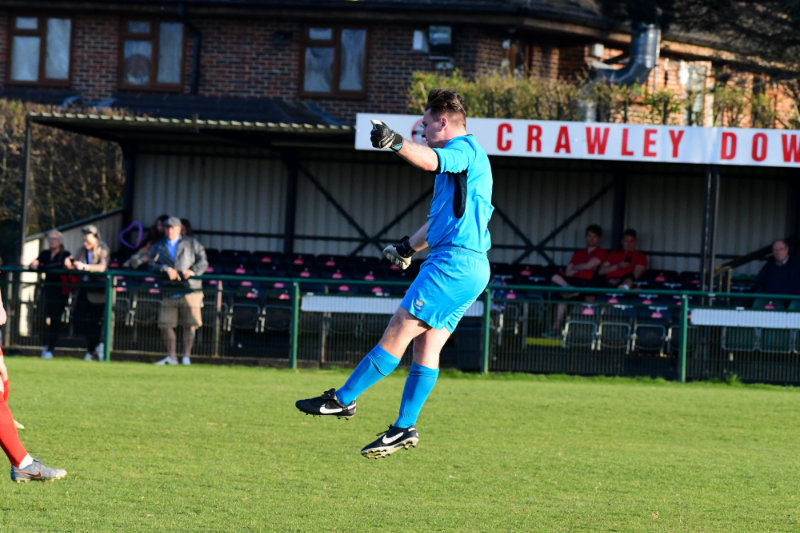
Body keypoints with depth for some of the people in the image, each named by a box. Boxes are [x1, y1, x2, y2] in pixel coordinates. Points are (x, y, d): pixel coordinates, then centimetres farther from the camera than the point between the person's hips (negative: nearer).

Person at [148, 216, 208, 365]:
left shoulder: (192, 244, 12)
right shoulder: (158, 247, 16)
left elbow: (203, 262, 7)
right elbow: (153, 265, 2)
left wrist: (193, 271, -13)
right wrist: (166, 269, -17)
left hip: (190, 289, -2)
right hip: (170, 291, 2)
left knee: (189, 325, -4)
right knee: (165, 324, -4)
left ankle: (186, 356, 5)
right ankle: (171, 357, 7)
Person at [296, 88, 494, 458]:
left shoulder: (465, 148, -6)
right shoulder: (458, 158, 26)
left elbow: (430, 161, -30)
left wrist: (396, 143, -45)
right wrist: (408, 247, 27)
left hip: (455, 262, -11)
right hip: (465, 266, 11)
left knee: (399, 331, -9)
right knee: (426, 346, 6)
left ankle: (343, 400, -9)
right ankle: (405, 427, 4)